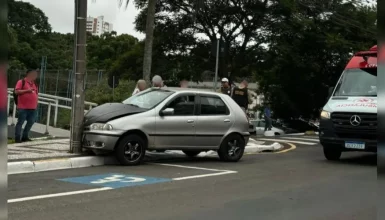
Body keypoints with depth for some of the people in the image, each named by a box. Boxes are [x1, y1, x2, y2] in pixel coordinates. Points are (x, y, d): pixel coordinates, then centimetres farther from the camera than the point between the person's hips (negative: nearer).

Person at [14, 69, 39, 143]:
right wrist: (27, 90, -21)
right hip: (23, 107, -7)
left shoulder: (34, 84, 16)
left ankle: (25, 137, 21)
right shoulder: (21, 82, -4)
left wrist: (36, 105, 18)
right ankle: (17, 138, 4)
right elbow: (16, 91, -12)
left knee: (31, 122, 9)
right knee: (20, 122, -2)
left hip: (32, 108, 7)